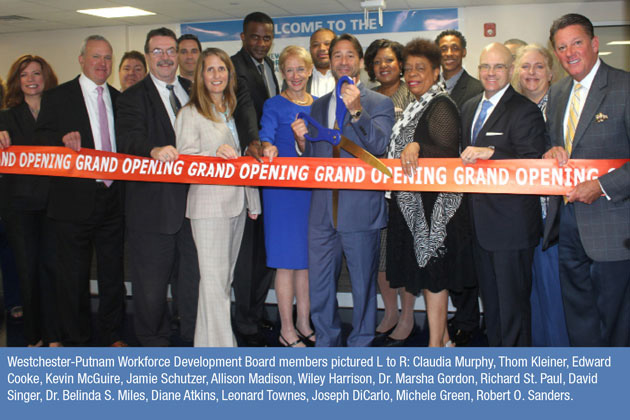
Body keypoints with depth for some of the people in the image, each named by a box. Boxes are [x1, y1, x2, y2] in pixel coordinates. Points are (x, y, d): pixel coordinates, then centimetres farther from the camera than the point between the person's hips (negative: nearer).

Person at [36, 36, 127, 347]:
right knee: (73, 276, 5)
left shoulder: (119, 99, 13)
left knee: (113, 272, 12)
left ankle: (113, 336, 27)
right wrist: (63, 140, -22)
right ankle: (74, 342, 20)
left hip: (113, 199, 4)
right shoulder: (57, 97, 1)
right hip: (74, 201, -3)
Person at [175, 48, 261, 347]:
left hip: (236, 202, 6)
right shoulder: (190, 114, -2)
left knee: (226, 275, 11)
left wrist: (253, 200, 18)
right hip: (208, 203, -6)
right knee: (214, 279, -7)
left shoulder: (234, 110, 17)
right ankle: (218, 345, -1)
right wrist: (216, 154, -27)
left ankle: (215, 338, 22)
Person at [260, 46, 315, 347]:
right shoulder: (274, 105, -1)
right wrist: (268, 148, -38)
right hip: (282, 188, -5)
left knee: (307, 257, 11)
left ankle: (304, 324, 23)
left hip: (314, 189, 5)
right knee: (287, 261, -1)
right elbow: (266, 135, -18)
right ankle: (287, 330, 11)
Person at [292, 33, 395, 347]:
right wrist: (302, 140, -7)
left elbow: (379, 146, -17)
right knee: (319, 287, 12)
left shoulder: (379, 103, -1)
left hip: (360, 209, -4)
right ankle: (326, 346, 30)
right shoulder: (318, 106, 14)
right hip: (323, 211, 5)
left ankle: (360, 347, 25)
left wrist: (357, 111, -30)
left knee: (363, 285, 8)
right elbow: (313, 158, 14)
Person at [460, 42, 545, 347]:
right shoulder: (469, 107, 14)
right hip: (480, 221, 8)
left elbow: (532, 165, -19)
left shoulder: (525, 111, -11)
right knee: (490, 297, 19)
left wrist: (490, 154, -28)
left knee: (513, 300, 0)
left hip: (511, 224, -8)